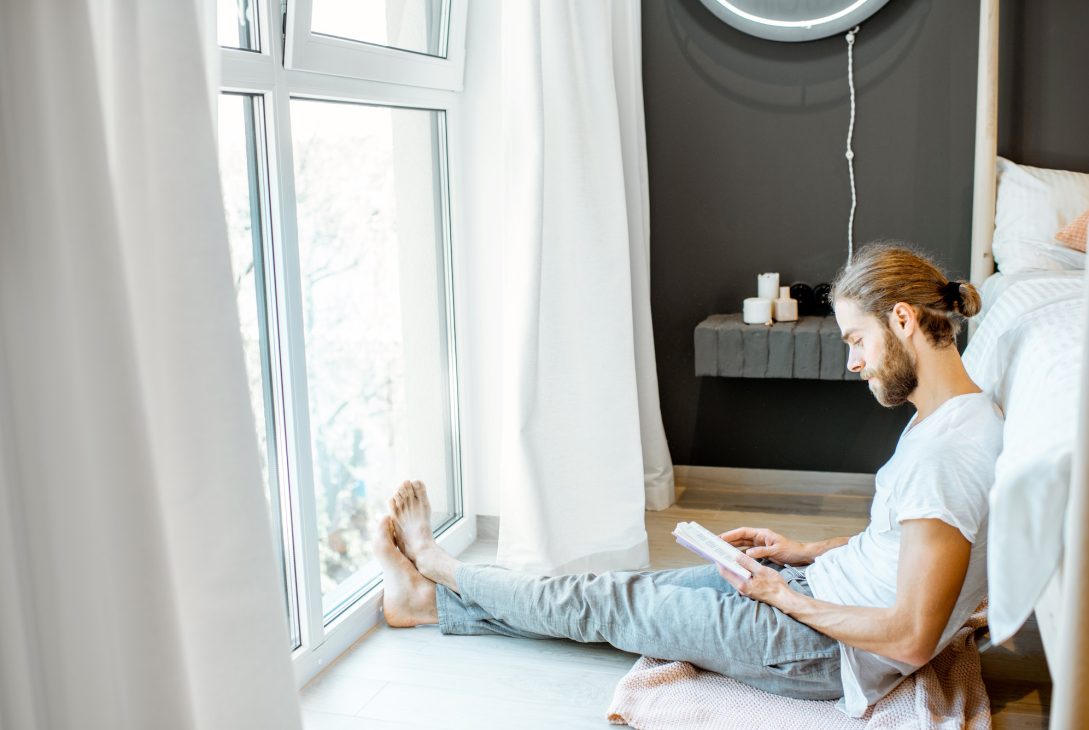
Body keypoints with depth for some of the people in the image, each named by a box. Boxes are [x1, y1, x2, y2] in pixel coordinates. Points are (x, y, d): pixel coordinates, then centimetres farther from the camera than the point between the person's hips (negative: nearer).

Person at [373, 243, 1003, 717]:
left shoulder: (948, 452, -29)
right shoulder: (955, 413, 3)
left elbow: (912, 639, -29)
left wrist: (785, 596, -17)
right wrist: (806, 552, 9)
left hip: (826, 648, -9)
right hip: (815, 584, 9)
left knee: (606, 602, 3)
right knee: (629, 589, 11)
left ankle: (436, 564, 25)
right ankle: (428, 600, 25)